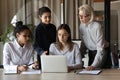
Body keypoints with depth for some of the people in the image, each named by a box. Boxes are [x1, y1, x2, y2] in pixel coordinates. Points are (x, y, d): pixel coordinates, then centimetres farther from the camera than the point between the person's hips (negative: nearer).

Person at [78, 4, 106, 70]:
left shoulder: (97, 26, -25)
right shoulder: (81, 26, -4)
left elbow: (100, 49, -27)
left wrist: (94, 65, -33)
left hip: (100, 53, -6)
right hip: (90, 53, 6)